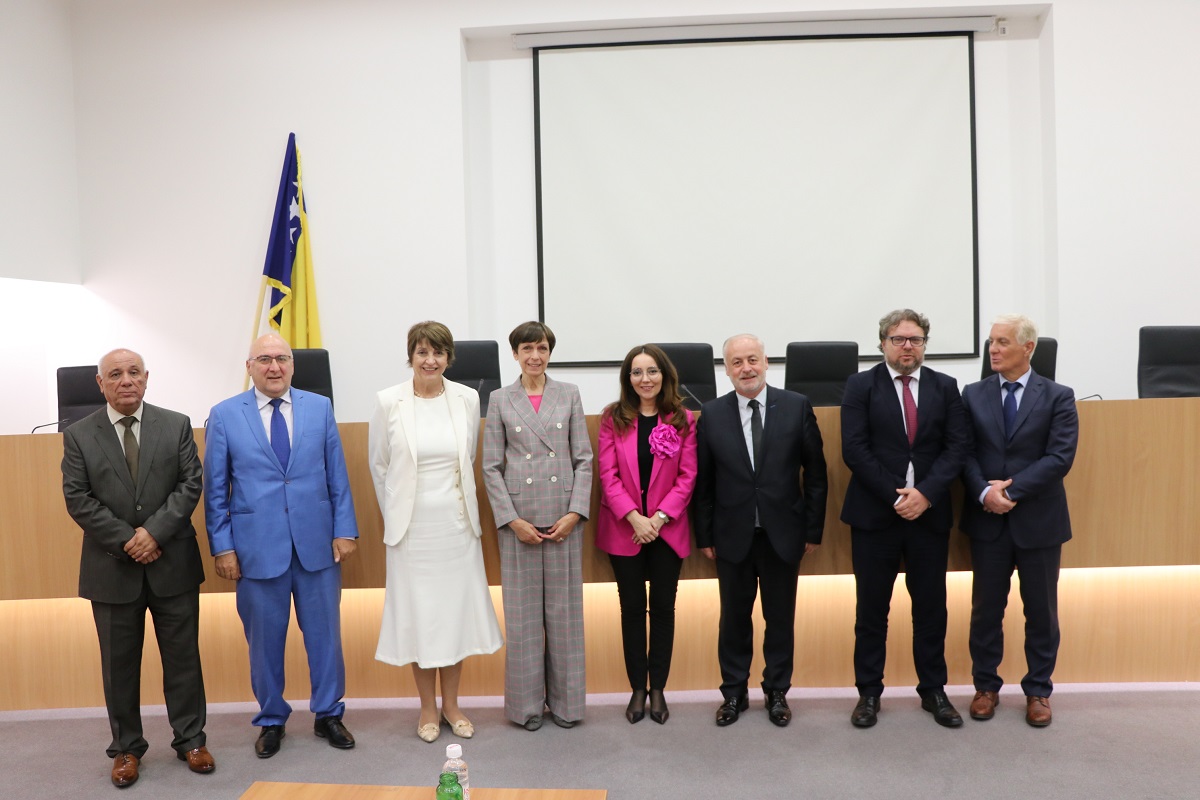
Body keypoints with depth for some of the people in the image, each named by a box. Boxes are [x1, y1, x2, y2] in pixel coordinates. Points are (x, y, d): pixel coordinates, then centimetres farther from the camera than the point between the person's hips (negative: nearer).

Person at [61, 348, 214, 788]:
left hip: (172, 562, 0)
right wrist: (126, 541, -13)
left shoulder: (177, 425, 2)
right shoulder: (78, 435, 2)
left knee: (182, 656, 8)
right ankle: (126, 748, 26)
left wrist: (155, 531, -15)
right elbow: (78, 499, -4)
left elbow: (190, 484, -4)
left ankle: (190, 739, 23)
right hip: (112, 568, 0)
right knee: (119, 663, 11)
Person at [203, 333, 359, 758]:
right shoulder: (224, 415, 0)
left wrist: (345, 530, 0)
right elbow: (215, 489, 1)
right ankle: (271, 720, 30)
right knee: (265, 639, 11)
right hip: (258, 545, -1)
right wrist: (222, 546, -3)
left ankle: (328, 714, 28)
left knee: (324, 633, 10)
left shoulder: (320, 407, 3)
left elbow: (338, 476, 5)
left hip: (317, 543, 1)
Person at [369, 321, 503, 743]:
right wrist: (395, 515, 10)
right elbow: (379, 465, 4)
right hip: (411, 525, -1)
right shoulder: (388, 402, -7)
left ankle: (451, 705, 27)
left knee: (457, 609, 10)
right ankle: (428, 708, 25)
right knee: (418, 613, 7)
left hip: (457, 522, 2)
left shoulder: (467, 399, -2)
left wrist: (459, 503, 13)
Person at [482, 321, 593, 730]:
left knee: (564, 611, 8)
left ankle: (565, 701, 22)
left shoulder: (569, 395, 5)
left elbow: (584, 459, 3)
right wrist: (512, 519, -8)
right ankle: (527, 704, 21)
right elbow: (491, 466, 1)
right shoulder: (500, 400, 3)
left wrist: (575, 513, -7)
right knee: (523, 613, 7)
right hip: (518, 520, -1)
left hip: (564, 520, 1)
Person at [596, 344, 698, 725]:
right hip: (623, 529, 0)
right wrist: (634, 517, -15)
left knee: (663, 607, 8)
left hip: (667, 529, 0)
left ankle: (658, 689, 22)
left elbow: (687, 476, -3)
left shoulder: (683, 420, -1)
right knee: (632, 608, 8)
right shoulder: (613, 418, -2)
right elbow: (608, 474, -6)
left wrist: (660, 517, -13)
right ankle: (638, 689, 21)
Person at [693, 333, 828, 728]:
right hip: (732, 535, 0)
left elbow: (815, 472, 0)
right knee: (734, 617, 12)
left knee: (780, 618, 12)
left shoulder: (797, 406, -4)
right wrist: (704, 535, 1)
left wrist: (814, 528, 0)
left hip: (782, 532, 0)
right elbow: (703, 481, 2)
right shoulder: (711, 414, -1)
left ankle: (777, 692, 30)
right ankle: (734, 692, 29)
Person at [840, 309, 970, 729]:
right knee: (871, 609, 6)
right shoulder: (861, 385, 0)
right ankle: (869, 692, 18)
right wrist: (895, 496, -13)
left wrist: (925, 493, -13)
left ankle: (933, 690, 25)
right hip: (875, 514, -2)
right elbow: (854, 449, -8)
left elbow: (956, 446, 0)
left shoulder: (945, 387, 8)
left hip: (930, 513, 2)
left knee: (931, 607, 10)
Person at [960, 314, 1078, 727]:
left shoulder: (1058, 397, -2)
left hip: (1039, 520, -1)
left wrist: (1011, 490, -18)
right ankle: (986, 686, 24)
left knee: (1041, 610, 10)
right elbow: (966, 453, -2)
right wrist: (984, 492, -19)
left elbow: (1060, 457, -12)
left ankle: (1038, 691, 26)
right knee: (986, 609, 10)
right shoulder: (973, 395, 4)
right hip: (988, 521, 1)